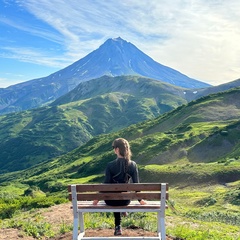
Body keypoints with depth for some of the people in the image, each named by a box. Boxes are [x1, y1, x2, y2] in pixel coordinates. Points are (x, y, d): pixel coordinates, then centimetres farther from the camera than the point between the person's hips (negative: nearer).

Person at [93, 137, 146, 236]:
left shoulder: (110, 165, -18)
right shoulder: (133, 165, -11)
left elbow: (107, 184, -13)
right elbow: (136, 184, -6)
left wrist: (98, 198, 2)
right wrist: (140, 199, 10)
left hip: (111, 200, -1)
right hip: (125, 200, 2)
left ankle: (118, 227, 38)